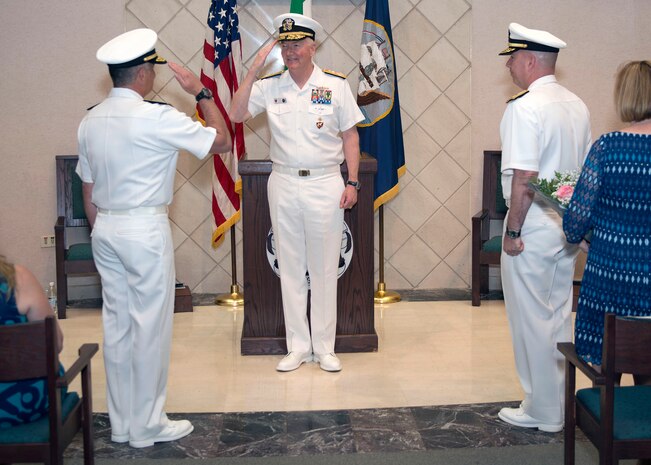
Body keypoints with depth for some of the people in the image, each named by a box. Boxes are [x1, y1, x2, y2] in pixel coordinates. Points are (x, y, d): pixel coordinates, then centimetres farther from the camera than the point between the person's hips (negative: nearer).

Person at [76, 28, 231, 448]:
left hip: (105, 229, 7)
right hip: (145, 229, -7)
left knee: (116, 323, 13)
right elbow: (222, 141, -8)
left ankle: (121, 422, 23)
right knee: (151, 326, 3)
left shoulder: (91, 121, 6)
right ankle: (147, 426, 12)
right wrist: (202, 93, 1)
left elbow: (88, 189, 12)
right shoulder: (157, 118, -15)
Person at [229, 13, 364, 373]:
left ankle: (324, 347, 16)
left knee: (324, 269, 5)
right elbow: (236, 115, -7)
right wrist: (254, 70, -10)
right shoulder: (269, 86, 4)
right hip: (284, 185, 2)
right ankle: (297, 346, 18)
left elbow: (350, 135, 3)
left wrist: (352, 182, -4)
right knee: (290, 268, 8)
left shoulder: (336, 85, 0)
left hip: (325, 184, -2)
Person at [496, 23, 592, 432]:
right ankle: (559, 404, 28)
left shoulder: (525, 107, -17)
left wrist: (513, 231, -15)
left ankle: (542, 412, 14)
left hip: (534, 229, -8)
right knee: (559, 315, 17)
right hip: (568, 227, 8)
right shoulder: (577, 106, 9)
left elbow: (524, 178, -22)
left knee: (532, 321, 4)